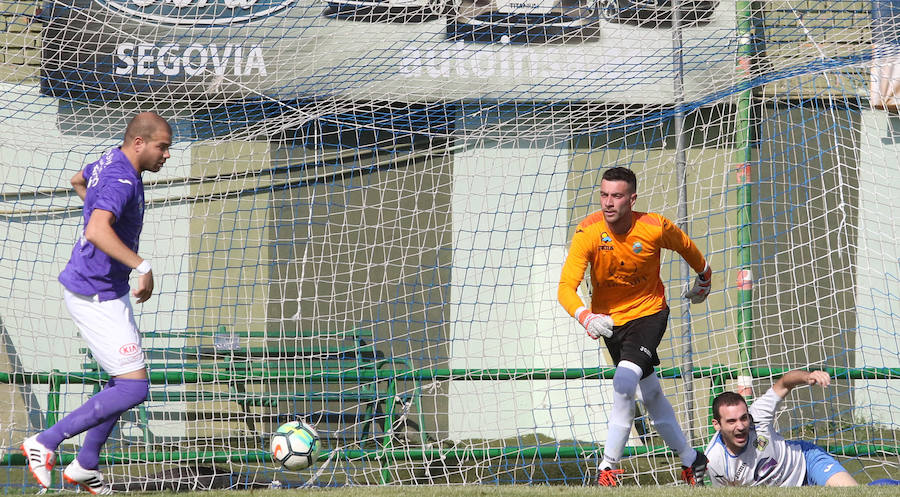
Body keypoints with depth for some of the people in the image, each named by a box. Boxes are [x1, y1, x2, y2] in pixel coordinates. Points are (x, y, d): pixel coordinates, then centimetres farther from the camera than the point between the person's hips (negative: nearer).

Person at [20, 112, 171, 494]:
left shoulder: (110, 162, 8)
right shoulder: (122, 180, -23)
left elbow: (78, 180, 31)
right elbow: (97, 230, -40)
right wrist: (142, 266, -40)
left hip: (108, 293, 11)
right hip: (96, 297, -11)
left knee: (125, 382, 18)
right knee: (133, 388, -11)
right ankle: (45, 443, -4)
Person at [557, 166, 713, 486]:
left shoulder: (655, 228, -21)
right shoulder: (588, 232, -22)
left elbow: (686, 247, 3)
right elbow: (566, 286, -29)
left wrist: (703, 278, 21)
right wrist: (586, 317, -49)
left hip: (649, 312, -3)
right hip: (610, 320, 3)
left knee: (624, 382, -24)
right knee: (651, 394, 13)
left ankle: (609, 466, -16)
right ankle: (690, 459, 31)